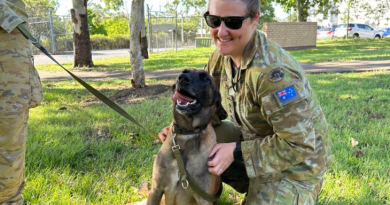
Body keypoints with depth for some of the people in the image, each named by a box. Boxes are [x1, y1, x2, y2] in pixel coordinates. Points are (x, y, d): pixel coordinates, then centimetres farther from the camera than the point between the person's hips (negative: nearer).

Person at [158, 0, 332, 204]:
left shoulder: (273, 72, -34)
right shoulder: (223, 54, -8)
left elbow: (299, 145, -30)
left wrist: (236, 152, -30)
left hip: (296, 161, -7)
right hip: (255, 139, 7)